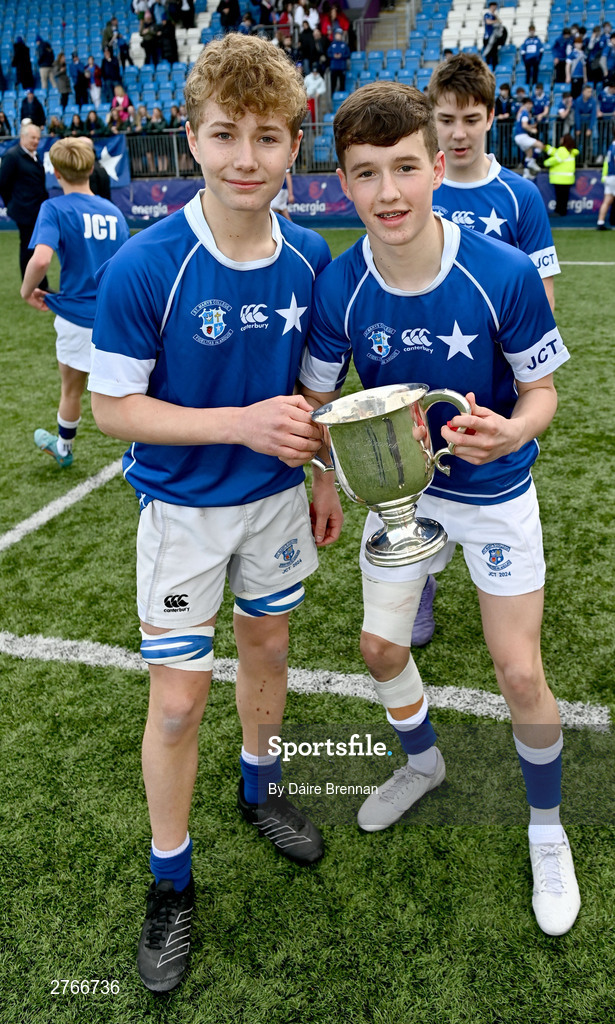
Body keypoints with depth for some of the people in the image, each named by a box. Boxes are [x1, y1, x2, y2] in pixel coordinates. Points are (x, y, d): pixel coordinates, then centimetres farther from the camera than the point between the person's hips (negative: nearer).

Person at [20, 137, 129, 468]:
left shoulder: (55, 209, -9)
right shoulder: (113, 211, 6)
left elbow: (40, 259, -26)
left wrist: (27, 290, -8)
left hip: (77, 317, -3)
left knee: (71, 389, 19)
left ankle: (63, 448, 41)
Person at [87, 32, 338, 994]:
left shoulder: (307, 256, -6)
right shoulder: (144, 267, -20)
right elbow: (115, 406, -16)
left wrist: (324, 476, 9)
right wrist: (243, 423, -26)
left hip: (276, 498, 5)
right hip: (184, 511, -4)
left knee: (267, 650, 20)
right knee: (178, 699, 3)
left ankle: (260, 789, 49)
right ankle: (171, 884, 27)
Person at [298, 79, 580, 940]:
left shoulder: (504, 273, -25)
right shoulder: (337, 287, -17)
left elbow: (542, 389, -13)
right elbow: (316, 399, -4)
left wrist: (511, 429, -35)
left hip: (495, 492, -2)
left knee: (519, 673, -1)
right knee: (381, 647, 11)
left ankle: (547, 827, 30)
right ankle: (423, 763, 45)